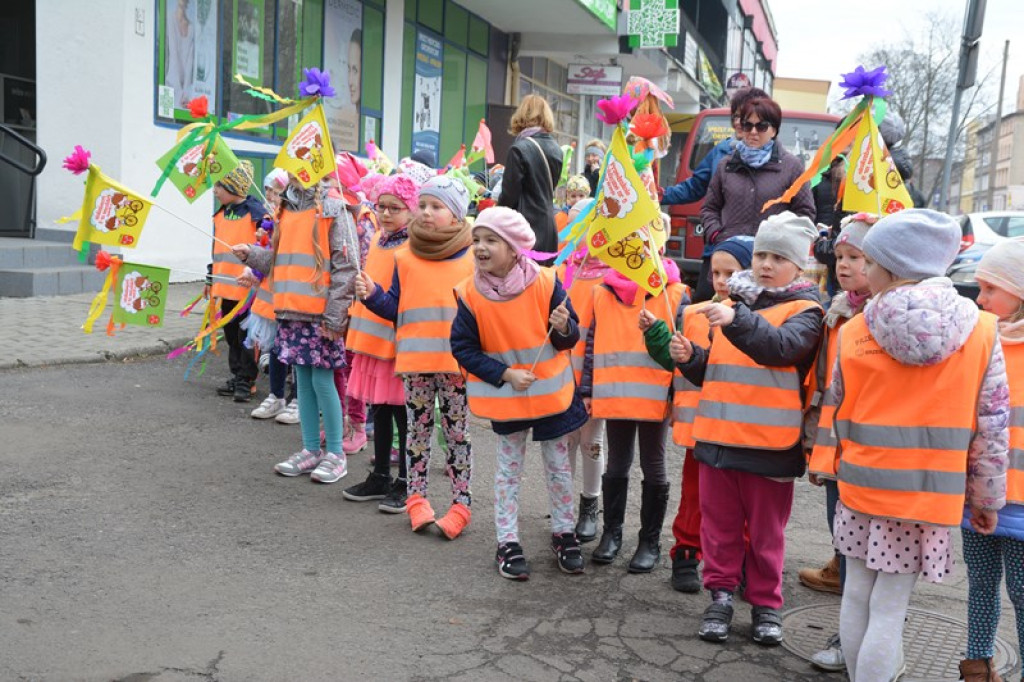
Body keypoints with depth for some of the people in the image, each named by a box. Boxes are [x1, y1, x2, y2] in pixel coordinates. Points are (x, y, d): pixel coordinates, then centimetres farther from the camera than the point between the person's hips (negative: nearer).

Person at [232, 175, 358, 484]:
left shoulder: (333, 210, -8)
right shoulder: (286, 209, 13)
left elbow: (346, 267, -12)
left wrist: (335, 316, -15)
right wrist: (251, 254, 3)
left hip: (321, 314, -7)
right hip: (291, 311, 7)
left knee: (322, 380, -2)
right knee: (303, 380, 12)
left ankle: (335, 453, 11)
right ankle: (311, 450, 22)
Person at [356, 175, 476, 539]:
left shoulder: (472, 257, 2)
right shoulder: (405, 257, 7)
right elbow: (394, 309, 8)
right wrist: (372, 295, -9)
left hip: (457, 360, -2)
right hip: (415, 360, 2)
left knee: (458, 433, 5)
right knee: (418, 430, 11)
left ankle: (461, 504, 13)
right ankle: (416, 499, 23)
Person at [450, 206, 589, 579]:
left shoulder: (545, 282, -14)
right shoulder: (470, 294, -14)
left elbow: (568, 338, -4)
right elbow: (463, 347, -9)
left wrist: (563, 328, -28)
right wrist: (505, 373, -17)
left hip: (551, 390, 0)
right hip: (505, 395, 0)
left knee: (559, 466, 14)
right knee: (509, 468, 12)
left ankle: (564, 533, 32)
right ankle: (507, 543, 23)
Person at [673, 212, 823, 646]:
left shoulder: (804, 310, -2)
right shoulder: (732, 303, 13)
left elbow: (782, 346, -25)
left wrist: (737, 321, -38)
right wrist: (691, 358, -1)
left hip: (770, 443, -4)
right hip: (717, 437, 4)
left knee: (766, 531, 9)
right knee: (720, 524, 12)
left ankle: (765, 604, 23)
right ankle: (721, 595, 25)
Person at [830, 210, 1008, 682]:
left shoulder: (854, 333, -4)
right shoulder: (979, 330, -4)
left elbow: (838, 412, 5)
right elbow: (991, 428, -1)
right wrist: (986, 498, 9)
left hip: (862, 487, 1)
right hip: (929, 496, -1)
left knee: (857, 595, 14)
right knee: (889, 609, 3)